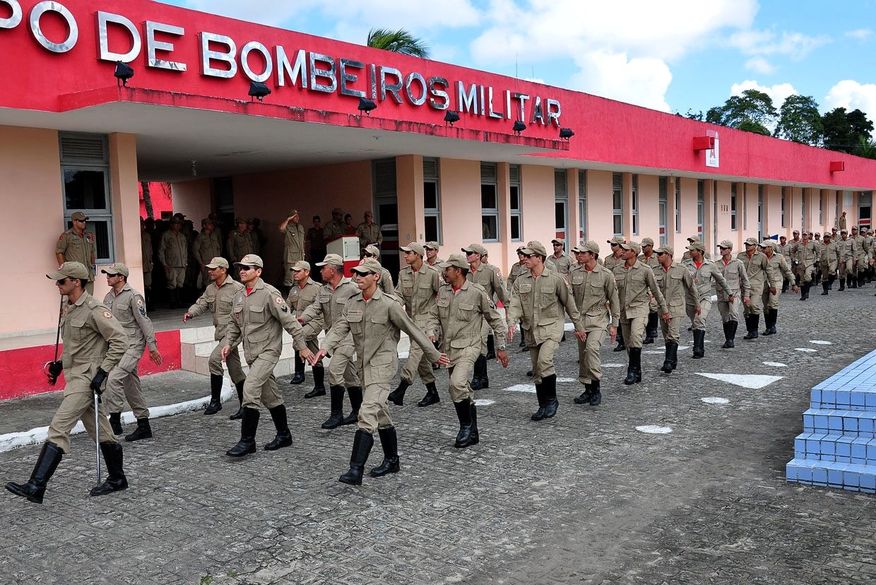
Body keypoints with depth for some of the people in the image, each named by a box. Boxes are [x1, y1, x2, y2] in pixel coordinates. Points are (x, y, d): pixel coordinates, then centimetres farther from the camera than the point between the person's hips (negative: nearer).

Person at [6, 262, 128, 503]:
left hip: (87, 377, -9)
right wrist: (60, 364, 16)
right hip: (74, 375, 9)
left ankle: (36, 486, -9)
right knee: (99, 430, 15)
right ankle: (117, 479, 25)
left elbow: (120, 340, -18)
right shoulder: (68, 308, 12)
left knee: (59, 428, -11)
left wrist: (103, 371, -19)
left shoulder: (94, 310, -17)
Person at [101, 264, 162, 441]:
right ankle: (144, 427, 18)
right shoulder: (109, 297, 12)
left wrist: (152, 347, -14)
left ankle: (115, 420, -13)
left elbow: (144, 322, -13)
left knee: (114, 378, -23)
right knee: (131, 386, 11)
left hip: (132, 345, -8)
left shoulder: (134, 297, -12)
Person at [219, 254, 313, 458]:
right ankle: (284, 435, 28)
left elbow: (288, 321, -14)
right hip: (251, 353, 8)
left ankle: (247, 441, -9)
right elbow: (234, 324, 21)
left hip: (268, 351, -8)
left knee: (250, 389, -17)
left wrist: (302, 346, -14)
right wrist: (228, 343, 6)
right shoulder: (239, 296, 10)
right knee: (270, 396, 15)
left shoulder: (269, 293, -14)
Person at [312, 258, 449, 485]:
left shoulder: (389, 304, -12)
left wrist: (434, 355, 2)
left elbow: (412, 330, -5)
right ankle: (392, 460, 33)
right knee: (380, 414, 18)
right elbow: (339, 328, -6)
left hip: (383, 364, -7)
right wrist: (325, 347, -27)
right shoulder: (352, 304, 5)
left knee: (367, 413, -17)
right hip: (364, 364, 7)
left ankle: (356, 470, -18)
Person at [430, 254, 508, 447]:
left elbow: (495, 319, -1)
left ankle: (466, 426, -7)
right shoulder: (443, 291, 5)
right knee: (463, 391, 12)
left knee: (457, 383, -26)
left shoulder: (477, 292, -10)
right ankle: (472, 433, 25)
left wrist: (501, 347, 0)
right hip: (448, 349, 6)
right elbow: (433, 316, 13)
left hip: (468, 347, -6)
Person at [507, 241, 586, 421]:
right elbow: (515, 304, -4)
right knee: (537, 371, 10)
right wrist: (512, 323, -23)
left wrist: (579, 327, 8)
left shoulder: (555, 279, -4)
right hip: (531, 330, 5)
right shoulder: (520, 281, 5)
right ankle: (543, 406, 25)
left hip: (551, 326, -5)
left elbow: (569, 303, 3)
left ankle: (551, 399, -6)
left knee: (544, 360, -25)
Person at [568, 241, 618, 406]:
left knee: (591, 347, -25)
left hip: (598, 319, -5)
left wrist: (614, 324, 1)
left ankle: (596, 387, -13)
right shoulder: (574, 272, 3)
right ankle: (588, 390, 23)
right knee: (582, 356, 9)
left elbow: (613, 300, 0)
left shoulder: (606, 274, -6)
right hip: (579, 319, 5)